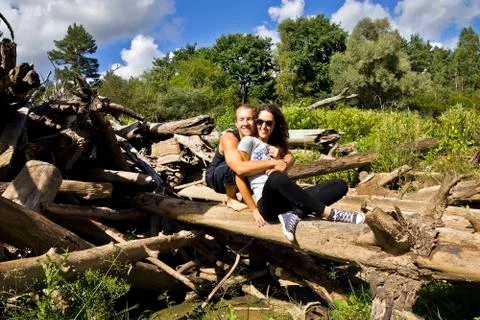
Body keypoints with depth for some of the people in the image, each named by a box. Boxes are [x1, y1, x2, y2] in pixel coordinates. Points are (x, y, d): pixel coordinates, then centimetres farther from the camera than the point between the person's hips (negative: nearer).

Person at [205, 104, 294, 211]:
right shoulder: (229, 137, -32)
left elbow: (289, 156, -17)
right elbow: (240, 168, -49)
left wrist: (284, 164, -41)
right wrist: (273, 163, -46)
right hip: (216, 177, -4)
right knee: (232, 166, -35)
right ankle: (231, 198, -7)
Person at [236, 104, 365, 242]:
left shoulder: (275, 146, 24)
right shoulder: (248, 141, 6)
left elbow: (285, 180, 17)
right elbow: (239, 178, -2)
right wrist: (254, 210, -8)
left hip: (286, 199, 7)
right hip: (268, 203, -6)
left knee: (340, 185, -7)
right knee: (276, 178, -41)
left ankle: (294, 215, -26)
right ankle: (328, 212, -28)